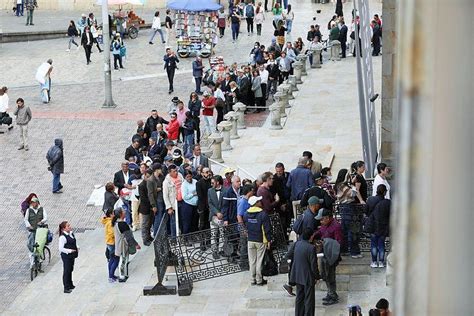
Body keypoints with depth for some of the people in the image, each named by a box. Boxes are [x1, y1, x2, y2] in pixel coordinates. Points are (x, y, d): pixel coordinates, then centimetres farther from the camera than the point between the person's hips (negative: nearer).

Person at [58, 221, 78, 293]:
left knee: (70, 270, 20)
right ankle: (66, 288, 4)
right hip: (66, 256, -9)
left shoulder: (71, 233, 6)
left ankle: (70, 285, 34)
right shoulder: (62, 237, -22)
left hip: (72, 256, 9)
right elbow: (61, 248, -24)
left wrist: (76, 247, 5)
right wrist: (69, 251, -25)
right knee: (66, 271, -2)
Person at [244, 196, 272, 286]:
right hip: (260, 241, -4)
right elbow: (267, 228, -12)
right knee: (259, 261, 3)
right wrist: (269, 240, -4)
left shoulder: (246, 214, 0)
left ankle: (253, 280, 16)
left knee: (252, 261, 11)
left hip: (250, 240, 4)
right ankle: (259, 280, 9)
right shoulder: (263, 214, -15)